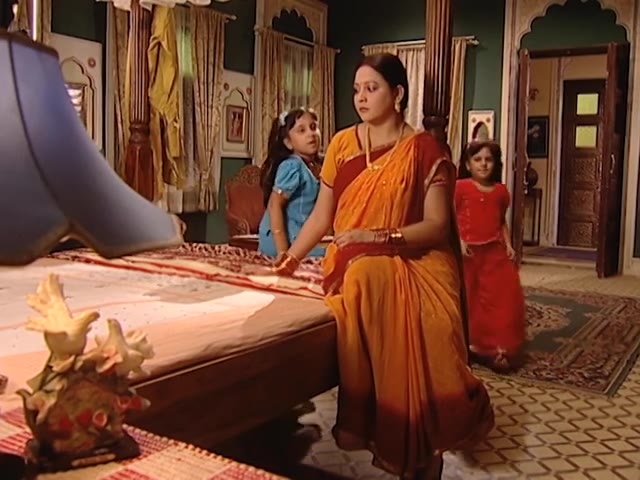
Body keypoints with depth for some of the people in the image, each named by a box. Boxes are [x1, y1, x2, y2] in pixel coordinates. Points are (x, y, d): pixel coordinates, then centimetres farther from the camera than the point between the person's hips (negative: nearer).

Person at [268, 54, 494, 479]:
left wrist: (380, 237, -22)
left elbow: (437, 226, -8)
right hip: (352, 268, 3)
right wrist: (291, 257, -2)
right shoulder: (342, 144, 11)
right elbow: (322, 215, 11)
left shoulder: (425, 149, -1)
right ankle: (368, 425, -20)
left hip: (413, 269, -2)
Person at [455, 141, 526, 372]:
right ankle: (466, 344, 20)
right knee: (468, 299, 5)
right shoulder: (460, 187, -4)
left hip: (495, 252, 4)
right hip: (468, 252, -4)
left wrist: (508, 245, 5)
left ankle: (498, 346, 16)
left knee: (504, 298, 2)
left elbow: (502, 222, 17)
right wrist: (459, 242, -17)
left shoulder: (500, 191, 10)